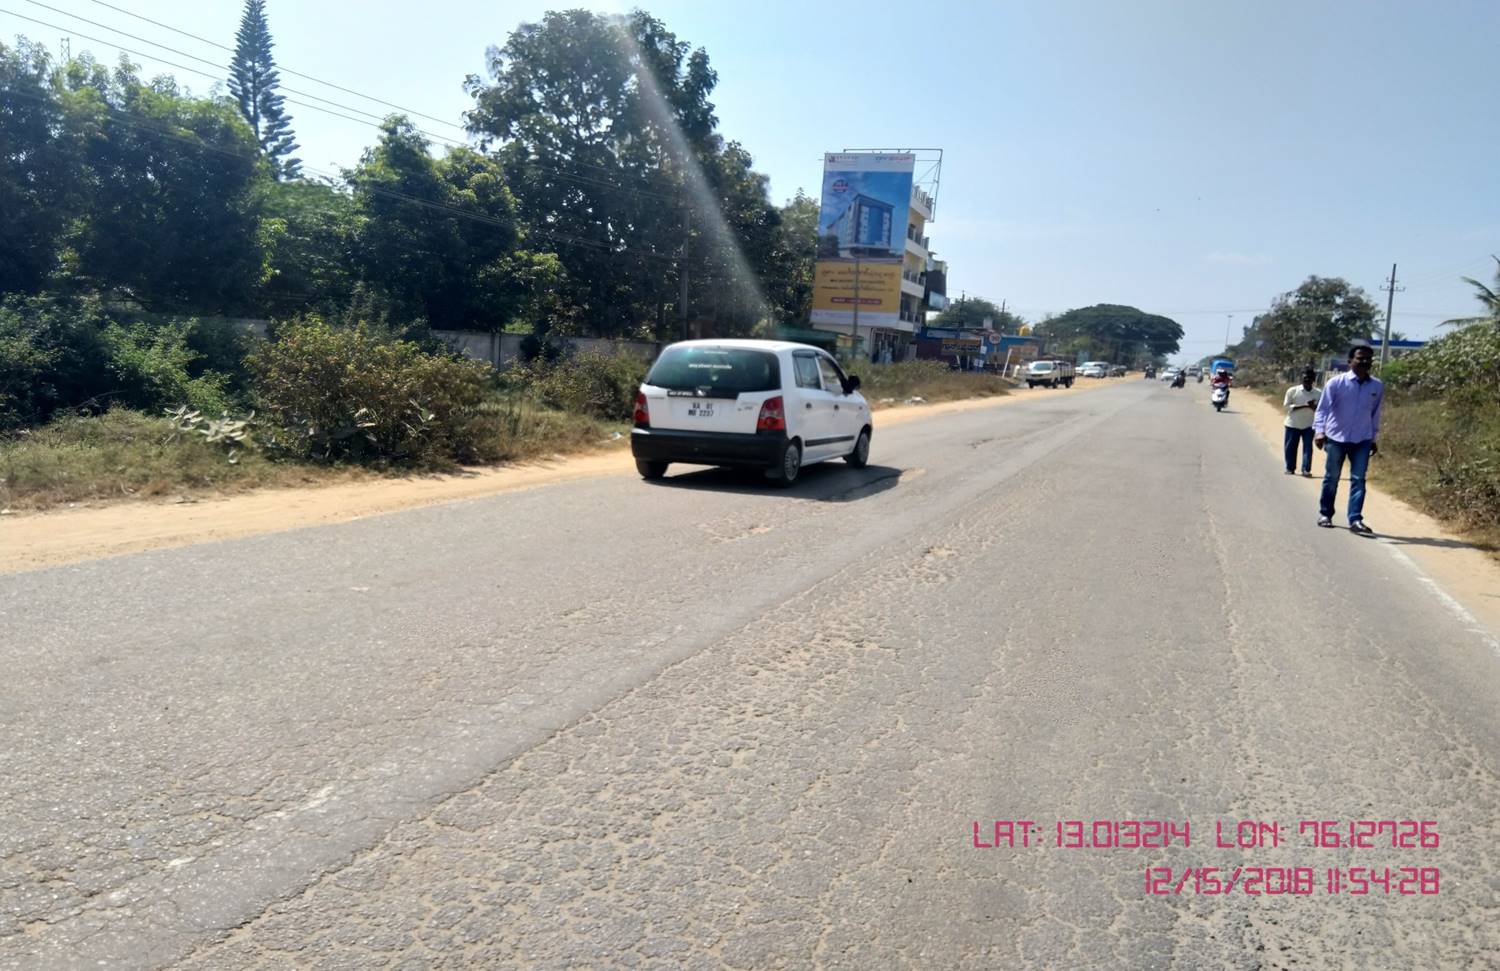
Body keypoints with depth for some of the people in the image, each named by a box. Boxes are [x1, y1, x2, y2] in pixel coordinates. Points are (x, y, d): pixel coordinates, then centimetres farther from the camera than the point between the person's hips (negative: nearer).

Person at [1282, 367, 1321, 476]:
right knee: (1290, 447, 5)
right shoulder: (1292, 390, -7)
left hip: (1309, 425, 1)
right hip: (1293, 424, -1)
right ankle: (1290, 468, 17)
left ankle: (1306, 470, -2)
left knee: (1308, 447, -4)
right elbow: (1286, 406, -11)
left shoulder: (1318, 393, -1)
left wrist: (1313, 407, -22)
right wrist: (1304, 406, -21)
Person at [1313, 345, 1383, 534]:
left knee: (1358, 480, -4)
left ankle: (1355, 520, -4)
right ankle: (1325, 514, 22)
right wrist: (1319, 431, -23)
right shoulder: (1336, 383, -9)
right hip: (1336, 438, -2)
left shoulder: (1377, 387, 2)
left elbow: (1375, 413, 13)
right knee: (1331, 478, 8)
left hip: (1362, 441, 2)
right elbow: (1323, 408, -10)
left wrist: (1373, 438, 16)